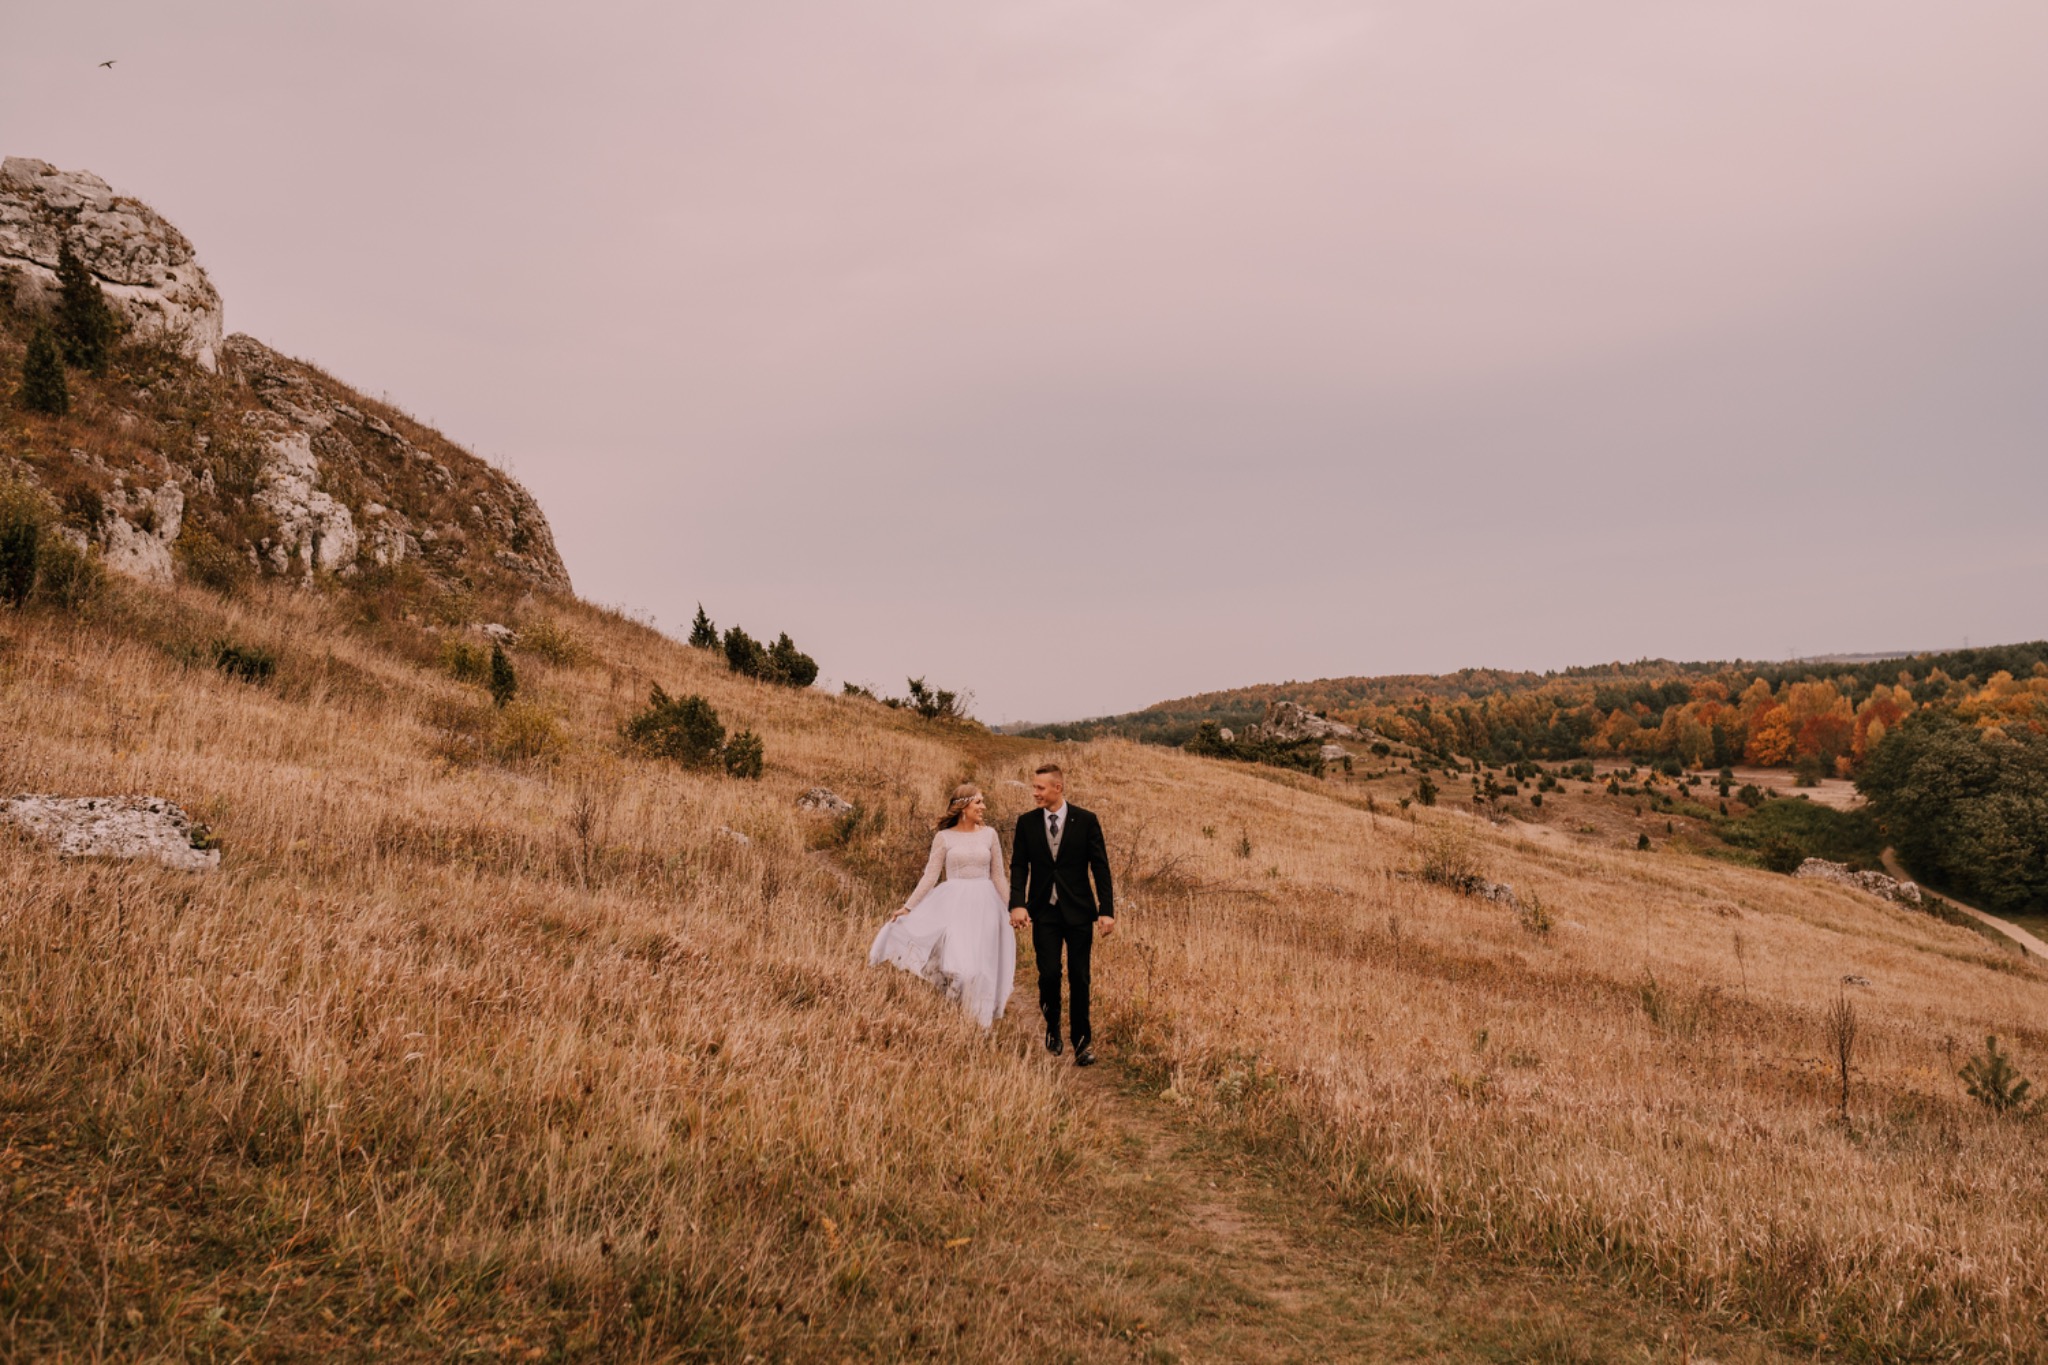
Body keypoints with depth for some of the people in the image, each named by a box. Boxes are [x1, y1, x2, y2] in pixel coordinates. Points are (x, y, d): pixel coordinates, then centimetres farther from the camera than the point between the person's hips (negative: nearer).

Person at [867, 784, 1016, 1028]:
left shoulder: (989, 834, 6)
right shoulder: (944, 837, 1)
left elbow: (998, 876, 10)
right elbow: (930, 876, 2)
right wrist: (908, 906, -4)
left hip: (983, 905, 2)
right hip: (954, 904, -2)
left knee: (979, 964, 2)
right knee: (956, 964, -13)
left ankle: (976, 1022, 15)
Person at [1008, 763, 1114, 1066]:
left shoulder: (1086, 821, -3)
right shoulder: (1026, 822, 3)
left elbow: (1100, 867, -2)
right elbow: (1019, 866, 3)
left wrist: (1107, 909, -8)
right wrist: (1017, 904, -12)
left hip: (1078, 910, -1)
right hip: (1044, 911, 1)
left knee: (1079, 978, 3)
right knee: (1049, 973, -7)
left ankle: (1082, 1041, 17)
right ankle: (1052, 1026, 21)